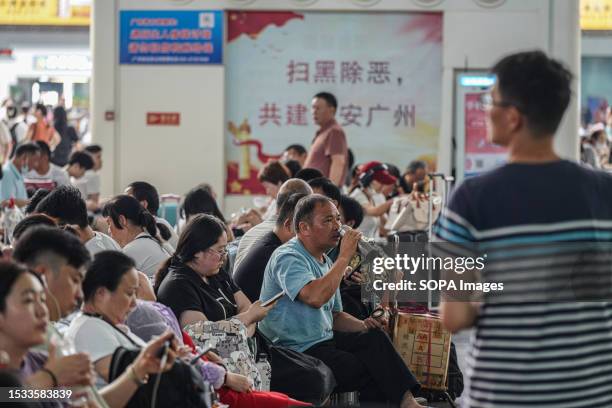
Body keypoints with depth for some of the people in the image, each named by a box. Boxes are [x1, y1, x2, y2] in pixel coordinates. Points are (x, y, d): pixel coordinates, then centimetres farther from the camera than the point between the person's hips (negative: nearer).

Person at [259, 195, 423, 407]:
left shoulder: (325, 262, 16)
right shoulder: (288, 258, -14)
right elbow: (316, 298, -31)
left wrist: (363, 325, 2)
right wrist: (345, 256, -22)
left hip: (326, 341, 9)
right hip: (298, 351, -9)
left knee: (374, 337, -14)